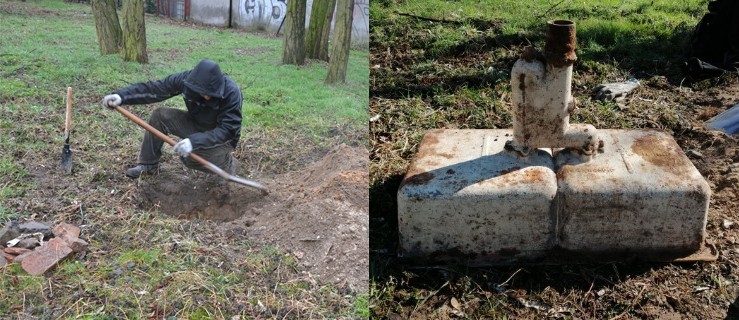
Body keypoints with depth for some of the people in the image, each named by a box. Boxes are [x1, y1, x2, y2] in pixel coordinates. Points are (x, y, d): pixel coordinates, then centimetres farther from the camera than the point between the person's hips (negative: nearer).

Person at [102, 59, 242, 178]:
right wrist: (121, 96, -32)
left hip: (222, 135, -5)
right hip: (196, 124, 5)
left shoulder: (232, 92, -33)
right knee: (160, 116, -11)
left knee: (191, 157, -30)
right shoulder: (186, 79, -20)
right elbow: (152, 89, -17)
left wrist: (194, 141, -46)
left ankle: (229, 163, -1)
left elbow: (227, 129, -35)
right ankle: (148, 165, 4)